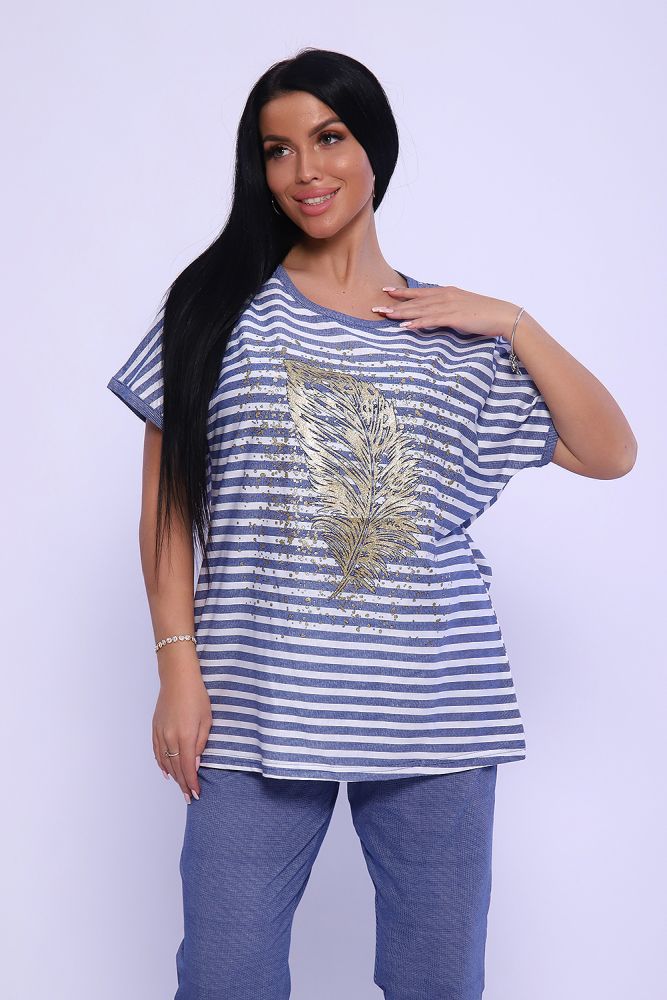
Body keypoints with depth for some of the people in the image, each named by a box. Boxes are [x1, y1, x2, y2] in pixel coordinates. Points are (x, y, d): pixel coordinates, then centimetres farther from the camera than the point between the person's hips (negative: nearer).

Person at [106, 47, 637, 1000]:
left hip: (437, 708, 2)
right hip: (256, 706, -1)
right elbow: (168, 499, 4)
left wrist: (513, 322, 2)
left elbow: (610, 452, 10)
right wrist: (178, 664, -3)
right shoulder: (221, 303, 6)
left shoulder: (456, 334, 10)